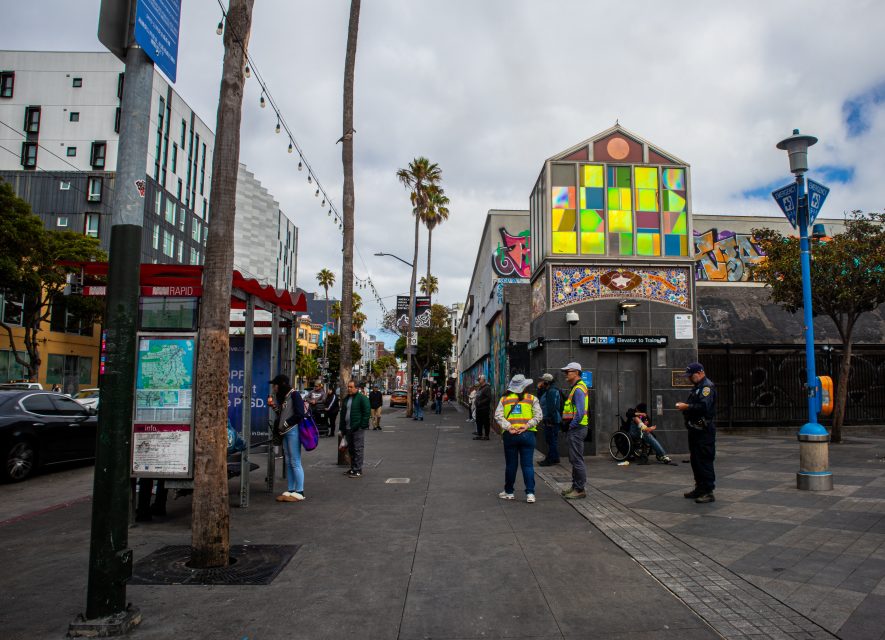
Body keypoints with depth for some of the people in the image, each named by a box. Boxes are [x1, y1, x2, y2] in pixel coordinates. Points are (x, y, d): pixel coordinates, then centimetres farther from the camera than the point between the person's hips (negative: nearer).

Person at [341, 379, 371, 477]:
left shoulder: (362, 398, -7)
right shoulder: (346, 399, 17)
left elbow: (367, 412, -11)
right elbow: (343, 413, 22)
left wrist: (363, 426, -15)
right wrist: (342, 428, 17)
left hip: (357, 429, -8)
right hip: (348, 429, 8)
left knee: (358, 449, -5)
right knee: (351, 450, 13)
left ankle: (358, 470, -2)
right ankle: (353, 469, 22)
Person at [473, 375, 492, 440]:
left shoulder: (487, 388, -13)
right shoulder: (479, 388, 17)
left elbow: (488, 398, -20)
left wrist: (480, 402, -21)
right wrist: (476, 401, 8)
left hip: (484, 409, -10)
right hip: (479, 408, 10)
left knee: (485, 423, -2)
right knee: (479, 422, 14)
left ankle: (486, 435, 4)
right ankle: (479, 434, 22)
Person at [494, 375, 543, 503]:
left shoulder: (504, 399, 7)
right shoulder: (532, 399, 5)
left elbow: (498, 415, -6)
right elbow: (538, 415, -6)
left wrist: (508, 427, -13)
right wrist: (526, 426, -13)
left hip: (509, 435, 1)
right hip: (527, 434, -1)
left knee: (510, 464, 10)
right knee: (527, 465, 4)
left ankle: (509, 492, 20)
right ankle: (530, 493, 0)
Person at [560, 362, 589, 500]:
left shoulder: (578, 389, -16)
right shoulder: (574, 388, 17)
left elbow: (580, 412, -23)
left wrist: (570, 426, -15)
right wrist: (567, 425, 15)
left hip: (576, 429, -11)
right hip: (574, 429, 11)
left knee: (577, 460, -6)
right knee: (574, 459, 16)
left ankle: (580, 490, 0)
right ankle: (575, 486, 24)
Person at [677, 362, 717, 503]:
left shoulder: (707, 386, -13)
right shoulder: (697, 387, 20)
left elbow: (704, 406, -25)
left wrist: (687, 406, -18)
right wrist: (683, 406, 8)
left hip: (704, 431, -11)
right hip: (695, 429, 11)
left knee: (705, 461, -8)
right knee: (695, 460, 14)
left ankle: (708, 492, -4)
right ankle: (700, 488, 23)